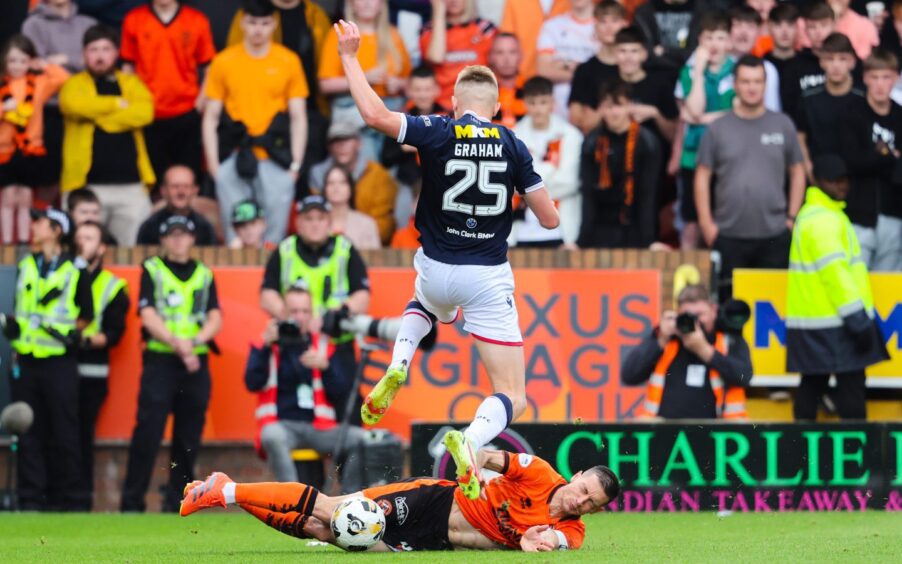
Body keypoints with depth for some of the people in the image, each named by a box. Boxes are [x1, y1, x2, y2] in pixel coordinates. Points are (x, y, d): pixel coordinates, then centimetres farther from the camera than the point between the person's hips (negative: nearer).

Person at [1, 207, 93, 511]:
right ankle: (31, 498, 7)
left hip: (59, 363, -4)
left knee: (63, 434, -4)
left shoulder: (75, 272, 1)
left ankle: (68, 498, 2)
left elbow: (86, 316, 8)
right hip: (26, 361, 4)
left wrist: (72, 332, -7)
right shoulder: (25, 267, 15)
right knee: (29, 434, 4)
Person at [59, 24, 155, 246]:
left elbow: (144, 112, -5)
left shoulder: (131, 83, 15)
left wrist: (98, 115, -6)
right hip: (87, 185, -2)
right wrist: (118, 104, -4)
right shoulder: (75, 84, 10)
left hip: (131, 184, 2)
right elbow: (74, 105, -14)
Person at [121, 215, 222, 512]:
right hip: (159, 361, -3)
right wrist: (177, 344, -18)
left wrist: (195, 341, -14)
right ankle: (132, 500, -7)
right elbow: (148, 317, -4)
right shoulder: (151, 271, 7)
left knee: (189, 437, 3)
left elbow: (215, 319, 7)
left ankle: (176, 500, 9)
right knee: (148, 432, -9)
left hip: (196, 364, 3)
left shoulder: (204, 275, 15)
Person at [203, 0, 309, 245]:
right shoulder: (223, 62, 6)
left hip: (275, 161, 0)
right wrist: (213, 164, 1)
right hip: (234, 161, 0)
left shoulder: (289, 61, 5)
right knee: (235, 237, 1)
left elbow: (298, 117, 7)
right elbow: (211, 118, 8)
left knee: (274, 238, -2)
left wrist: (295, 164, 0)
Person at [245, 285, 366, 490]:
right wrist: (266, 347, -16)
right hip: (282, 425, -3)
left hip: (319, 427, 3)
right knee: (272, 436, -37)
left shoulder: (324, 345, 13)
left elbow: (342, 392, 5)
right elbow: (252, 384, -7)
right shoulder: (266, 344, 8)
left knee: (361, 439, -21)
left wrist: (324, 367, -14)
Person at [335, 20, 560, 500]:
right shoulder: (513, 146, -3)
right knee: (512, 396, 1)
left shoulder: (437, 134, -7)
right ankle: (471, 440, -32)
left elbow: (374, 114, -20)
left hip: (437, 268, 1)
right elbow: (549, 218, -2)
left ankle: (397, 368, 12)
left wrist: (350, 57, -8)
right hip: (489, 277, -1)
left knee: (424, 305, 42)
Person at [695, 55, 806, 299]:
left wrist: (791, 217, 4)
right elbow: (703, 176, 5)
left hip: (774, 234, 0)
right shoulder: (718, 129, 4)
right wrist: (706, 223, -2)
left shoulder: (783, 125, 7)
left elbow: (797, 172, 12)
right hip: (729, 235, 0)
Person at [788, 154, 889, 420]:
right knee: (851, 383, -9)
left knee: (813, 385, 12)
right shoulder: (824, 220, -14)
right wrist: (857, 320, -21)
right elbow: (835, 271, -21)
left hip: (811, 322, 10)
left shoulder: (810, 214, 19)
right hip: (832, 324, -10)